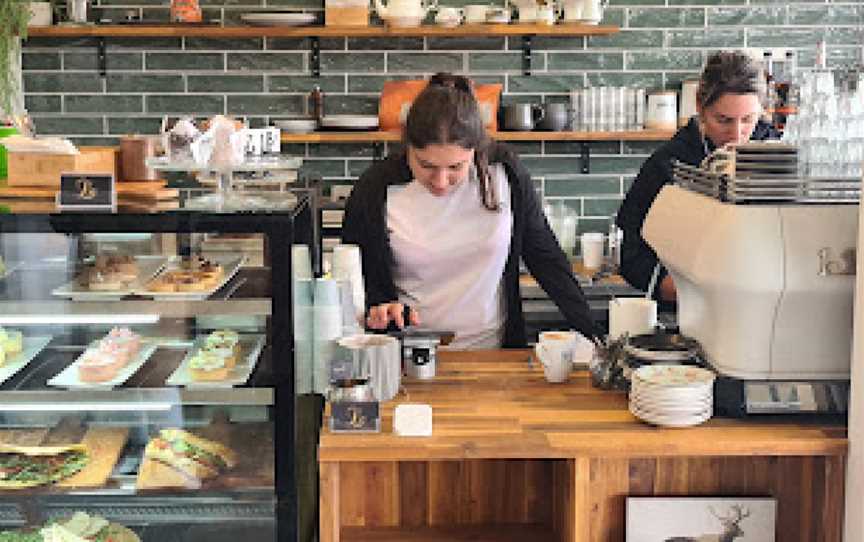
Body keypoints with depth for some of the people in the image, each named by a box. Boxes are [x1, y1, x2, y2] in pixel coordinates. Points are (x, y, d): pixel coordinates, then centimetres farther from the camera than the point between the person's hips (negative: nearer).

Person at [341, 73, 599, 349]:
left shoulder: (504, 171, -5)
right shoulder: (375, 189, -9)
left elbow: (545, 257, 5)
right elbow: (353, 279, 5)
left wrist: (591, 335, 3)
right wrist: (380, 305, -15)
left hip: (495, 352, 1)